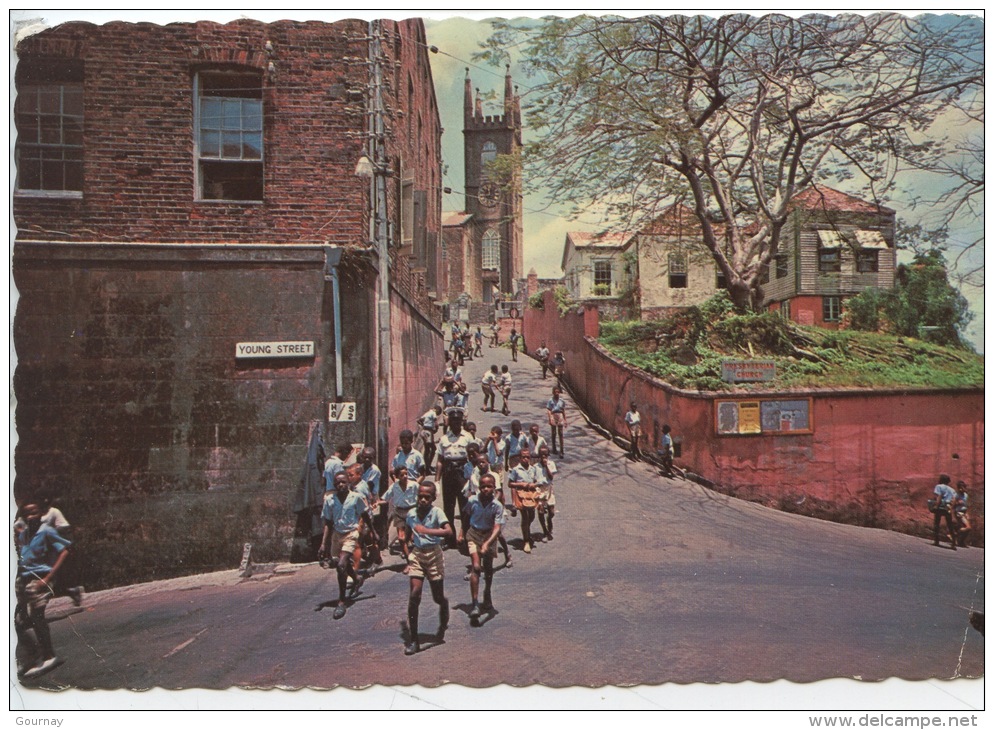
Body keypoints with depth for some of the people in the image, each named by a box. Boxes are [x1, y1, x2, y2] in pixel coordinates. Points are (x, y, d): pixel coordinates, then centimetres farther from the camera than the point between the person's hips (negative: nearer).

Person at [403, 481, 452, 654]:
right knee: (414, 595, -10)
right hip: (416, 555, 3)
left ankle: (443, 624, 40)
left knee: (438, 597, 7)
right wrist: (408, 555, 11)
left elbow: (449, 531, -27)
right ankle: (414, 639, 0)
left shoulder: (436, 512, -12)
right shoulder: (411, 514, 1)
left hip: (434, 555, -2)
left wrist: (426, 531, -34)